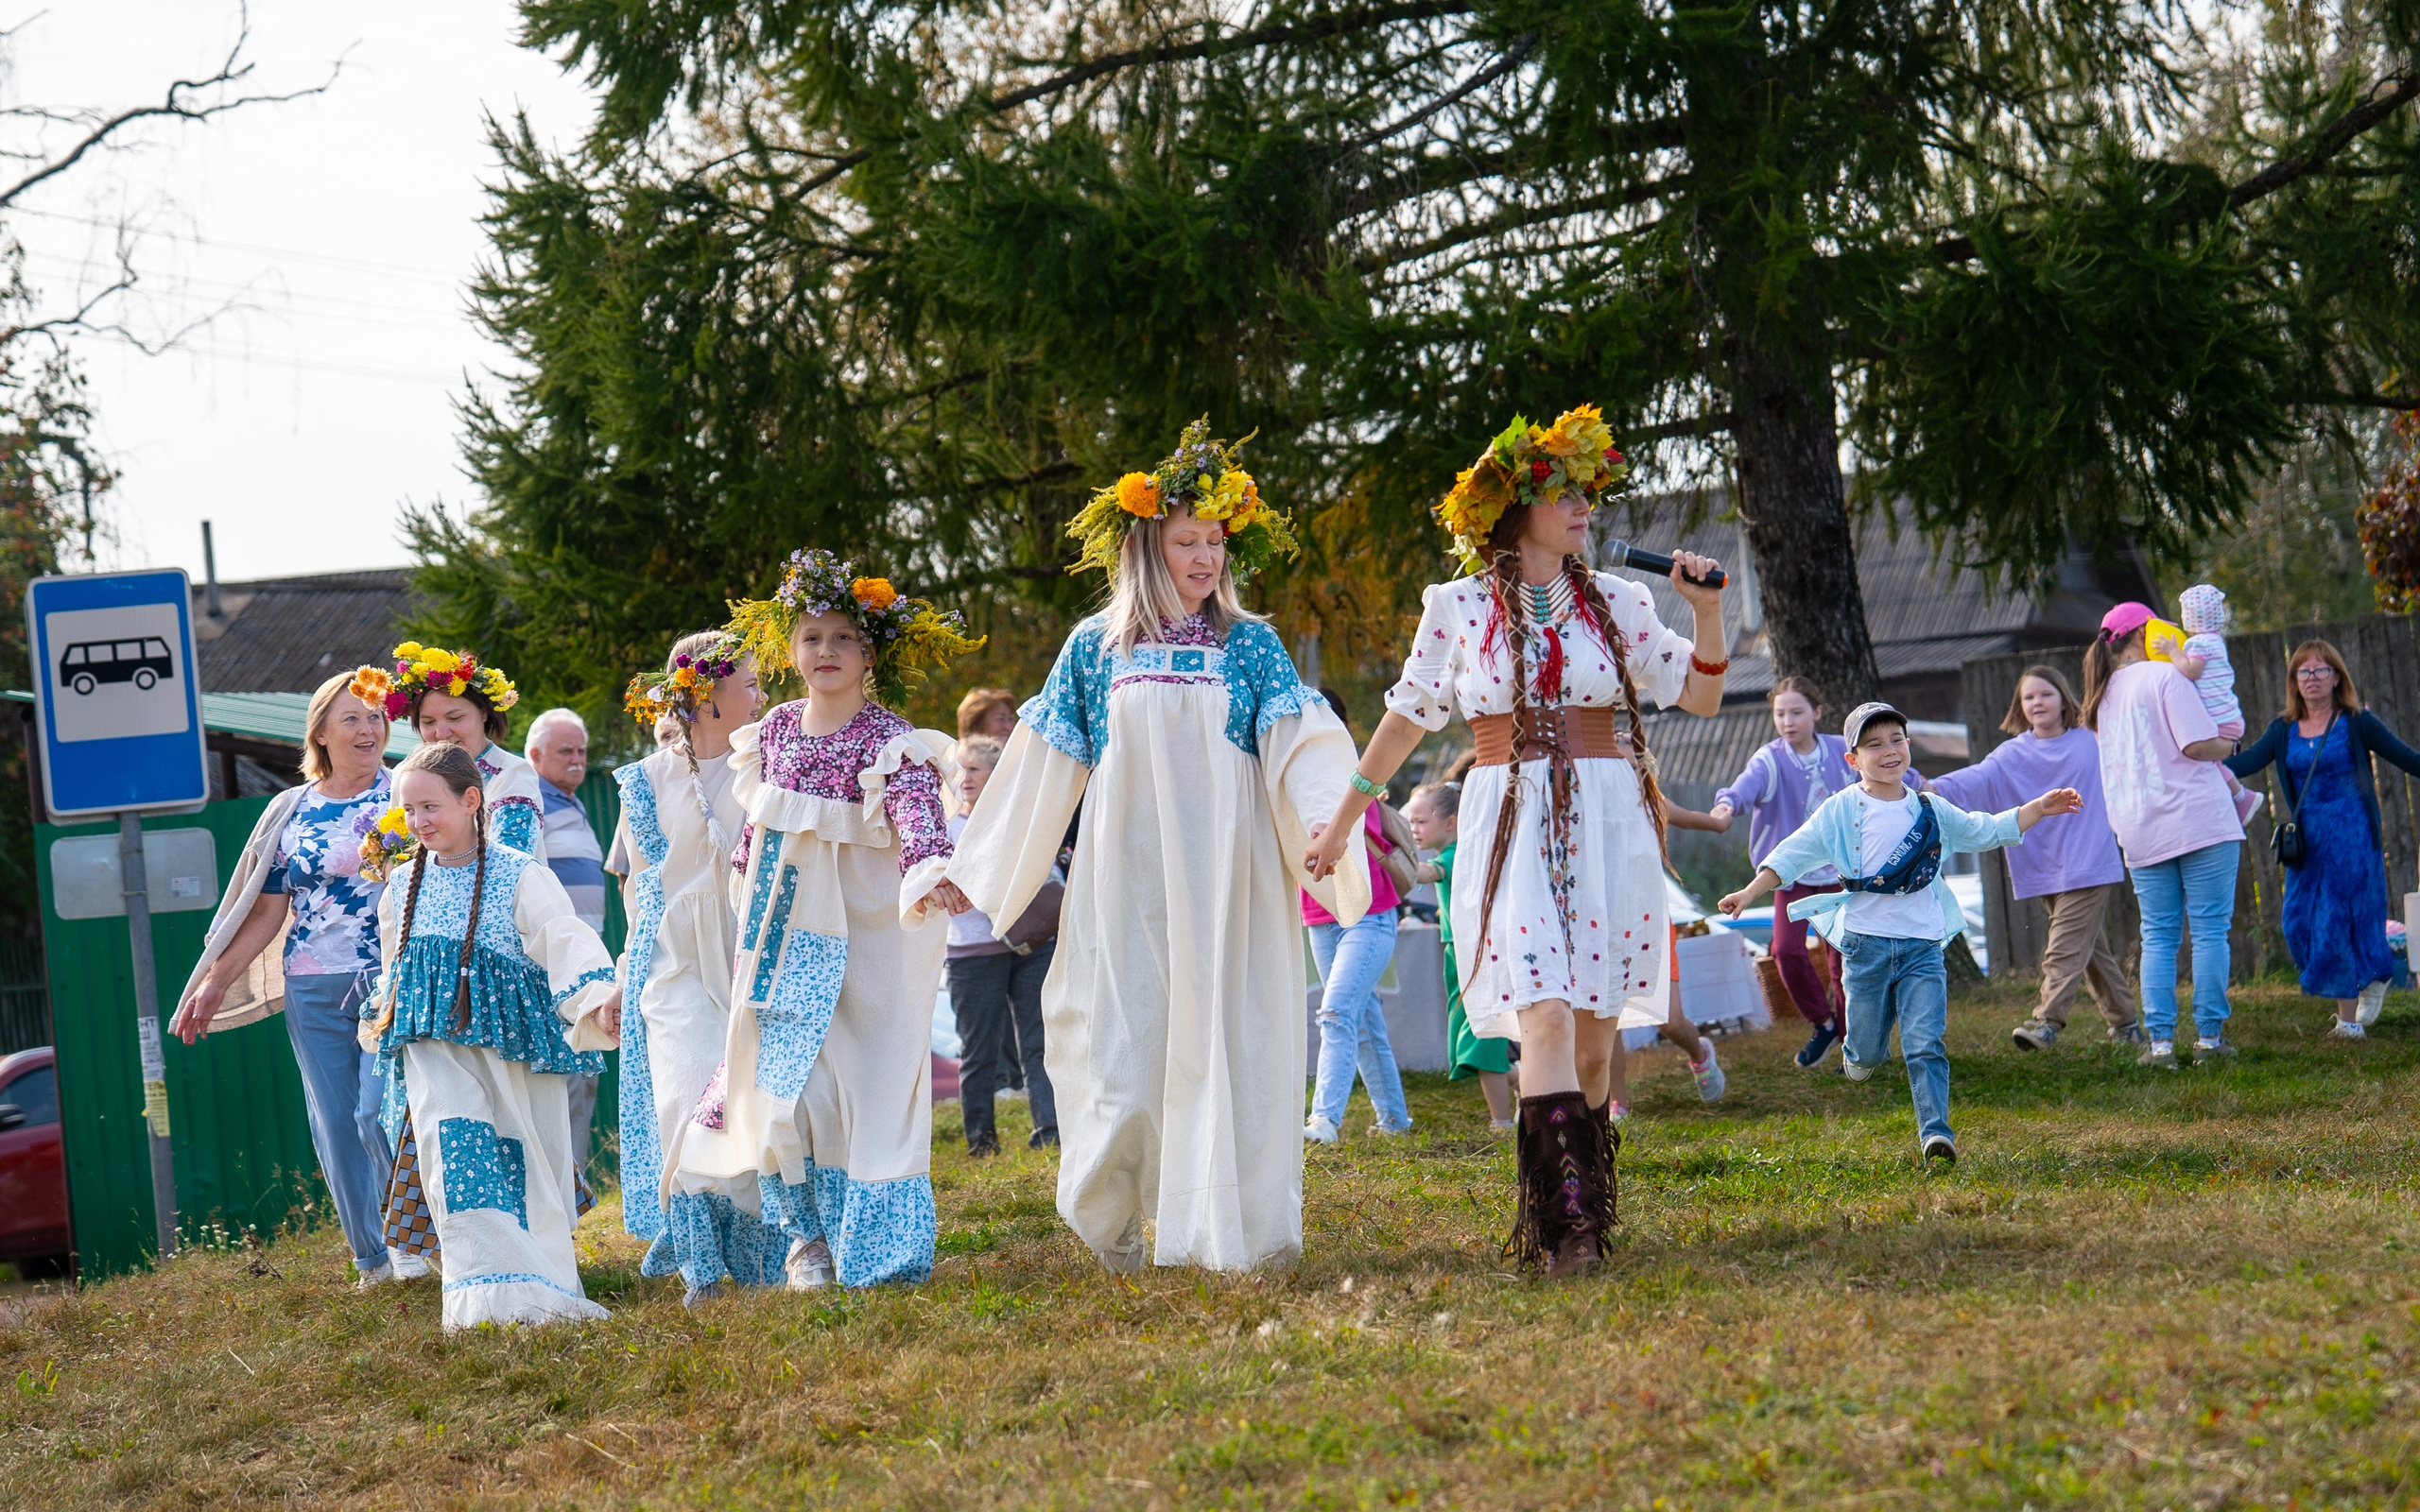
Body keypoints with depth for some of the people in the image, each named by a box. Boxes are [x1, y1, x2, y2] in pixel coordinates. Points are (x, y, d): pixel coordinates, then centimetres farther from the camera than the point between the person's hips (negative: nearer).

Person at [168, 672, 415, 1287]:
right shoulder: (290, 811, 10)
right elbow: (267, 910, 12)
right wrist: (214, 981, 8)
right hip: (313, 993, 4)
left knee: (380, 1113, -14)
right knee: (335, 1127, 4)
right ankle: (375, 1259, 15)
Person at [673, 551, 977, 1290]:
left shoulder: (889, 741, -12)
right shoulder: (774, 731, 5)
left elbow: (918, 812, -31)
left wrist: (929, 874, -49)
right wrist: (750, 899, 25)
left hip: (867, 935, -5)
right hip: (787, 930, 5)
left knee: (870, 1087, -4)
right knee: (782, 1082, 3)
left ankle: (877, 1252, 3)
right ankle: (809, 1235, 20)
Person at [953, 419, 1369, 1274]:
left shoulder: (1251, 643, 5)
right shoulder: (1095, 647, 7)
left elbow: (1297, 753, -4)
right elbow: (1043, 769, 11)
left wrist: (1325, 827, -24)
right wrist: (970, 873, 12)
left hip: (1227, 877, 0)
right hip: (1126, 877, 0)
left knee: (1225, 1040, -4)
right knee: (1124, 1043, -1)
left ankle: (1230, 1234, 2)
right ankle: (1112, 1228, 19)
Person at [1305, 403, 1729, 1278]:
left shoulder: (1614, 602, 10)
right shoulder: (1459, 609, 5)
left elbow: (1699, 696, 14)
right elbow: (1408, 716, 13)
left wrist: (1706, 613, -3)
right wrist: (1340, 823, 16)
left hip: (1609, 824, 3)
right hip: (1512, 826, -3)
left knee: (1596, 1024, 2)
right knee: (1544, 1013, -18)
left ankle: (1574, 1214, 12)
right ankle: (1569, 1224, -25)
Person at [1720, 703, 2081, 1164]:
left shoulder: (1931, 810, 9)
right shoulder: (1839, 812, 0)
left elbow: (1988, 832, 20)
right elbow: (1793, 855, 0)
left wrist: (2039, 808, 13)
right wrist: (1748, 893, -10)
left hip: (1922, 946, 1)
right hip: (1866, 943, -1)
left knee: (1926, 1045, -12)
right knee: (1868, 1050, 7)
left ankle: (1936, 1132, -14)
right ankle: (1860, 1052, 42)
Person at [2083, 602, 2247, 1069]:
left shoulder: (2106, 694, 14)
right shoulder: (2164, 676, -7)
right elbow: (2199, 745, -14)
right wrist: (2230, 746, 5)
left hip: (2141, 833, 6)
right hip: (2199, 820, -6)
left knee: (2158, 937, 7)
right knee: (2210, 930, 0)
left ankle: (2159, 1041, 0)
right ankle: (2209, 1037, 0)